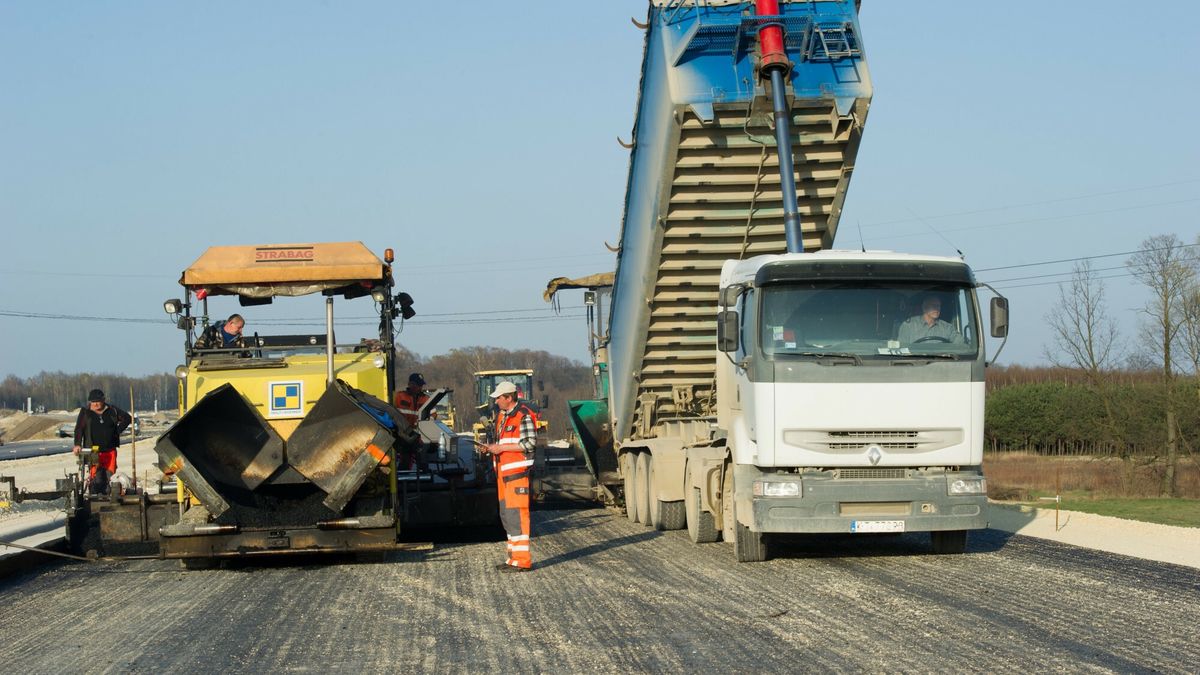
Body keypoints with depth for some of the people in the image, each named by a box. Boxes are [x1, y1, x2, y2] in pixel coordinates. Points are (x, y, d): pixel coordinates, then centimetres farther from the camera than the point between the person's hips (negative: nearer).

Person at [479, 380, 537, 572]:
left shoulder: (524, 416, -11)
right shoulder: (502, 415, 18)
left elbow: (529, 443, -17)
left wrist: (501, 448, -16)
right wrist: (491, 447, 7)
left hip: (517, 471, -10)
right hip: (504, 471, 10)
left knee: (516, 513, -12)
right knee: (506, 514, 12)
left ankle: (523, 560, -12)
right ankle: (514, 556, 18)